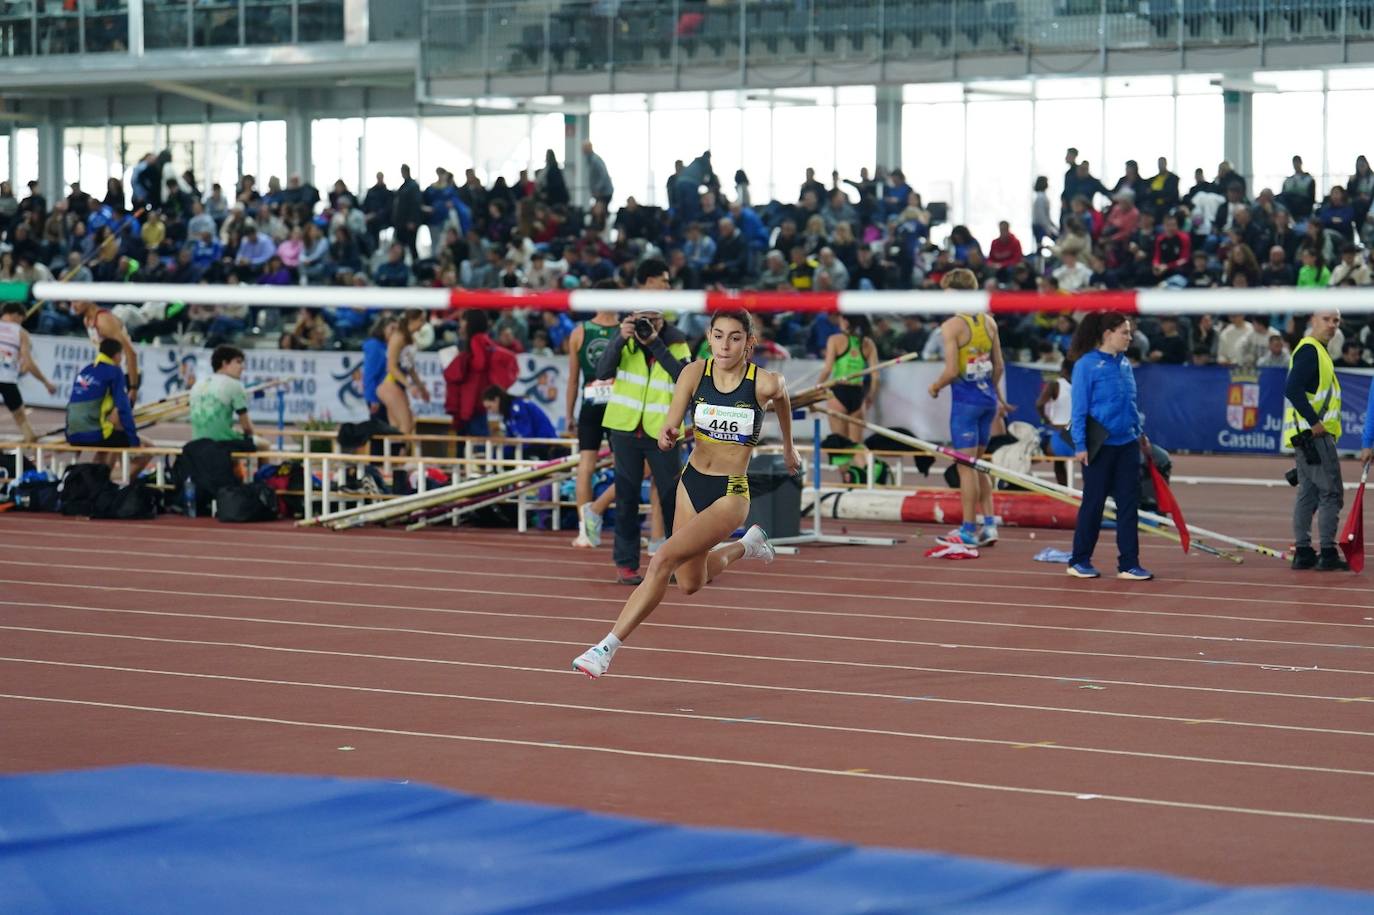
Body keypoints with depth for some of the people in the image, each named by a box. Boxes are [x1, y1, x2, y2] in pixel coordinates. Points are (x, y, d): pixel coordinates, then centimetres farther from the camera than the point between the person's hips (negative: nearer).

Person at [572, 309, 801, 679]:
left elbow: (781, 397, 9)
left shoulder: (765, 382, -14)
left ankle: (608, 647, -19)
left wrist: (788, 446, 24)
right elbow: (671, 423, -15)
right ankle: (747, 545, 50)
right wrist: (667, 435, -40)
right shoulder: (695, 373, -9)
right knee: (691, 584, 21)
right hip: (691, 482, 5)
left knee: (663, 560, -22)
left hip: (730, 493, -5)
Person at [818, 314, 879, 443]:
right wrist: (871, 397, 13)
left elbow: (827, 369, -12)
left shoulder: (835, 340, -5)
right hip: (858, 394, 3)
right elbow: (875, 376, 0)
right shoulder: (868, 343, 4)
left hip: (839, 391, -3)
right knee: (856, 442, 8)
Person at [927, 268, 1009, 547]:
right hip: (988, 397, 7)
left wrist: (935, 386, 1)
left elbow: (951, 371, -18)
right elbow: (999, 365, 12)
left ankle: (969, 531, 3)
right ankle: (989, 525, 14)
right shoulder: (988, 322, 6)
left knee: (966, 466, -1)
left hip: (965, 400, -7)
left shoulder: (951, 326, -13)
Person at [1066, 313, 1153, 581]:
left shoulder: (1124, 363, 8)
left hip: (1127, 444, 6)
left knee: (1129, 503, 3)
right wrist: (1080, 446, -15)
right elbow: (1079, 408, -11)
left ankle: (1128, 564, 7)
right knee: (1093, 503, 3)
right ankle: (1079, 562, 16)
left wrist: (1140, 433, 18)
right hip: (1100, 446, -6)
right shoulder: (1087, 365, -11)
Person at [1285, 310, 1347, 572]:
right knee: (1331, 493, -8)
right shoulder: (1309, 350, -12)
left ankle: (1303, 553, 13)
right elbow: (1292, 390, -23)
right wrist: (1315, 423, -22)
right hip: (1312, 434, -10)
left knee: (1308, 492, 11)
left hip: (1311, 433, 10)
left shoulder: (1316, 350, 20)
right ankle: (1328, 554, -9)